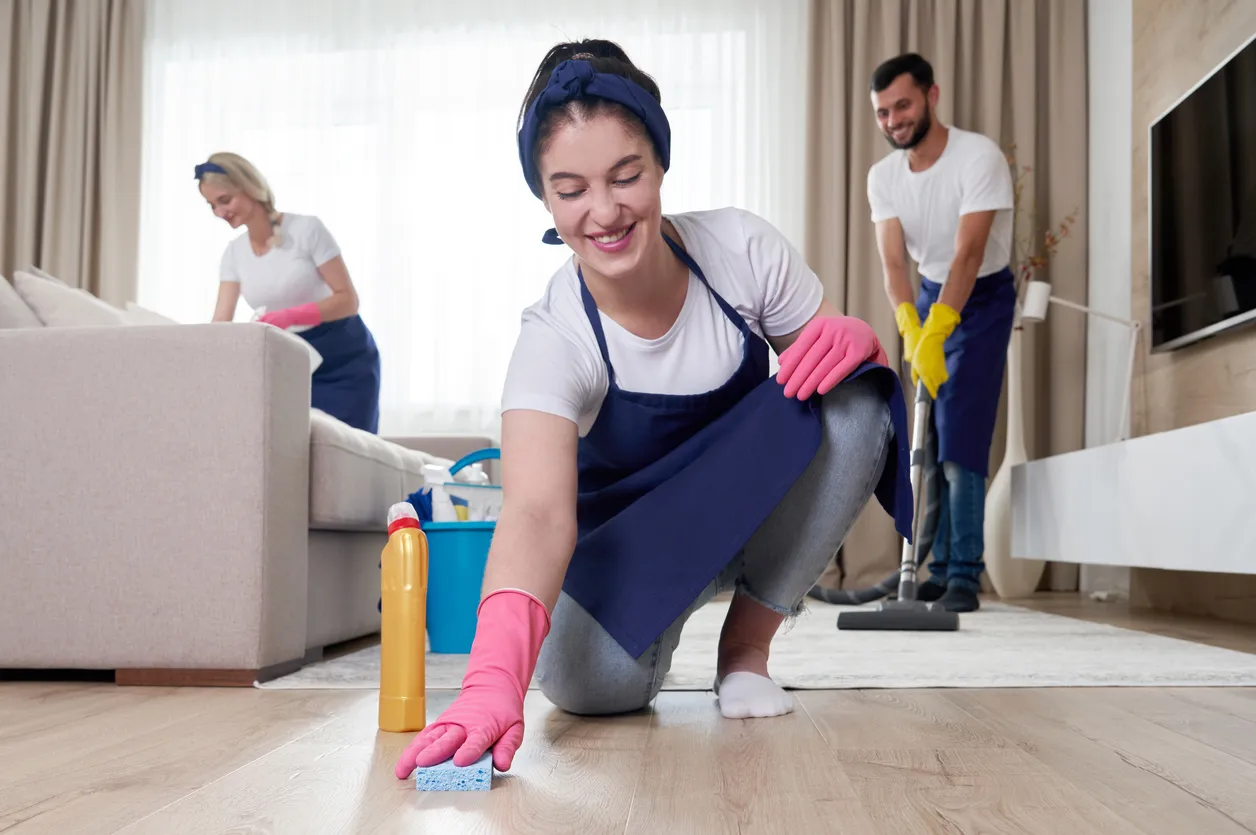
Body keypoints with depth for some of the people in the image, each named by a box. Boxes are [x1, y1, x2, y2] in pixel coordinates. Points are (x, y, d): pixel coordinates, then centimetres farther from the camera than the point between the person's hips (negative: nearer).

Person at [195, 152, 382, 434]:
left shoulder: (306, 229, -14)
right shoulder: (234, 253, 2)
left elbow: (348, 300, -16)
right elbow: (221, 321, -3)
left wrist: (290, 316, -30)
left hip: (344, 361, -4)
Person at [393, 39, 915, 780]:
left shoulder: (741, 248, -20)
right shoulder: (554, 339, -28)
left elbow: (828, 355, -6)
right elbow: (538, 510, -43)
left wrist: (853, 337, -33)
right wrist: (495, 676, -60)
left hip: (758, 507, 2)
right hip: (637, 536, -2)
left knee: (853, 401, -29)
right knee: (588, 680, -32)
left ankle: (748, 642, -10)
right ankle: (660, 620, 10)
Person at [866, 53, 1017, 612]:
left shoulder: (979, 157, -23)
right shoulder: (883, 176, -6)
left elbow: (968, 254, -32)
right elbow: (892, 261, -14)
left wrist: (936, 333, -41)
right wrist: (909, 326, -31)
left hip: (982, 299, -6)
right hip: (927, 296, 6)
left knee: (961, 438, -15)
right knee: (926, 438, 6)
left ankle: (964, 577, -10)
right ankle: (942, 568, 15)